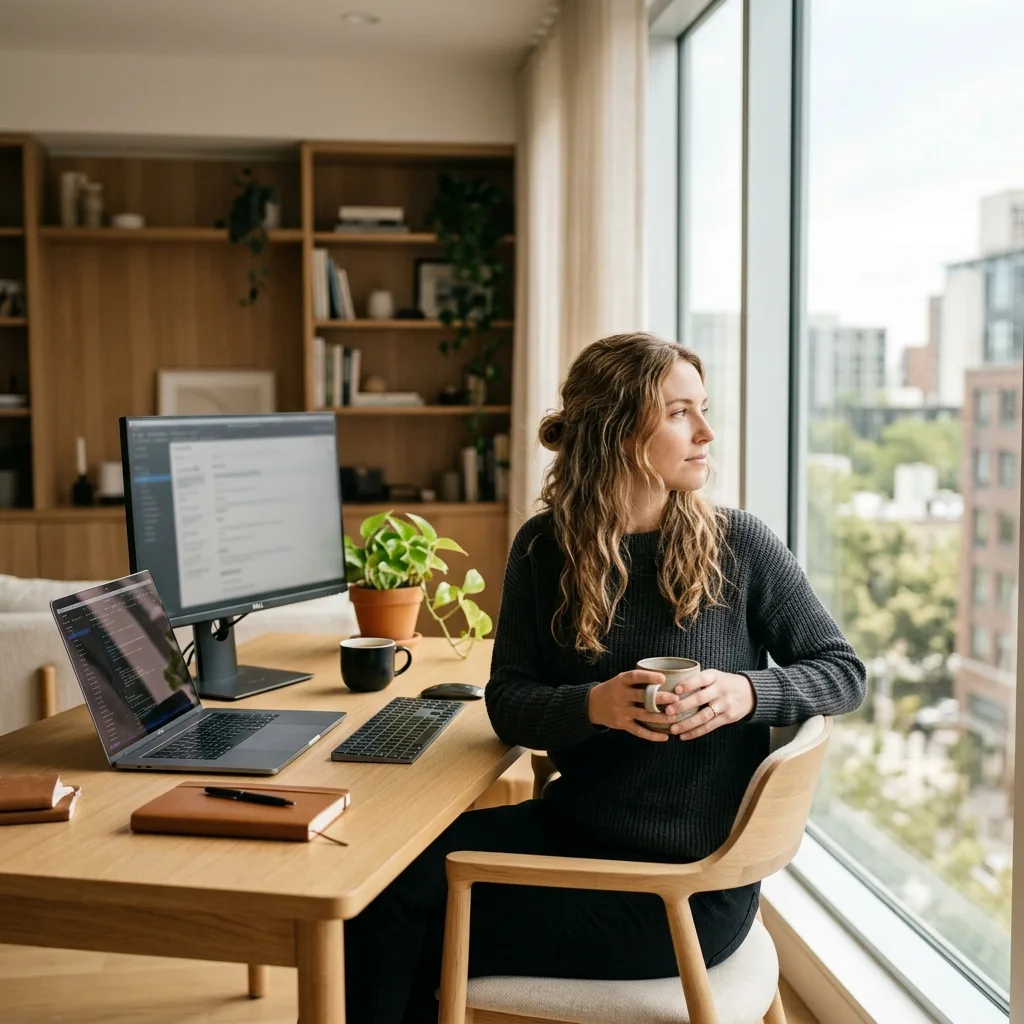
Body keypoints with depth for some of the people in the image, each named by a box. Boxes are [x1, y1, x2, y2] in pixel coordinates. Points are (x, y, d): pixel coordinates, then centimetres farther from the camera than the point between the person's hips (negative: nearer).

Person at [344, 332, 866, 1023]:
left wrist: (748, 692, -21)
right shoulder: (545, 549, -1)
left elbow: (844, 672, -1)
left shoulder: (740, 545, -8)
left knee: (426, 940, -12)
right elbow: (508, 701, -1)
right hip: (573, 827, 4)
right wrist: (594, 705, -22)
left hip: (688, 885, -3)